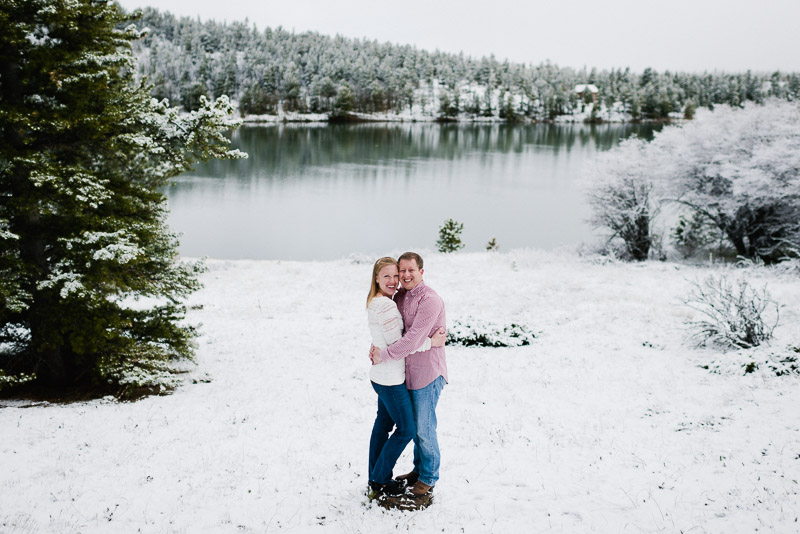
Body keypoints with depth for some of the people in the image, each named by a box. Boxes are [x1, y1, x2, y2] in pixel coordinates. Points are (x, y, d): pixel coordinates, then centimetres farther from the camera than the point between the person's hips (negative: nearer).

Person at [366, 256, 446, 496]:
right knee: (406, 429, 3)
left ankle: (375, 476, 32)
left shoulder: (375, 302, 8)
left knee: (384, 423, 20)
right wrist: (431, 342, -16)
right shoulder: (386, 306, -23)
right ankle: (380, 479, 13)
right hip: (391, 379, -10)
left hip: (381, 375, 10)